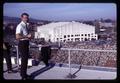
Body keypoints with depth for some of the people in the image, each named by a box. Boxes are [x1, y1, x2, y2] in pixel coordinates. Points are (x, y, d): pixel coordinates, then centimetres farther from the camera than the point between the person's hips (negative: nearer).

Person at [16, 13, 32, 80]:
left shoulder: (26, 25, 12)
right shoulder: (20, 26, -17)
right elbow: (17, 37, -30)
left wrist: (29, 36, 7)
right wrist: (27, 36, -25)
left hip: (26, 43, 10)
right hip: (22, 44, -9)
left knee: (26, 59, 18)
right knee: (24, 59, -4)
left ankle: (24, 74, 33)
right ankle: (23, 76, 8)